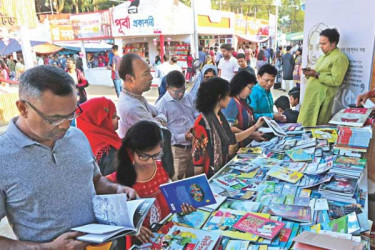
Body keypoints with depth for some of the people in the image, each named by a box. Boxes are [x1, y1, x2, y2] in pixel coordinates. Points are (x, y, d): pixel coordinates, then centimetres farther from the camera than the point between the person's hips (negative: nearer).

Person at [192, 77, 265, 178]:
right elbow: (197, 153, -20)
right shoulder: (202, 122, -22)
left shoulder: (220, 116, 5)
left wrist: (255, 127, 14)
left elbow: (231, 138, 14)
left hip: (222, 170, 8)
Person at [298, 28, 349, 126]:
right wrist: (310, 73, 3)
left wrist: (316, 74, -19)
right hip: (312, 95, 9)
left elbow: (336, 81, -17)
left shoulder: (339, 58, -9)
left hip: (321, 98, -9)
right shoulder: (324, 56, 20)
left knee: (314, 128, -7)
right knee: (305, 125, 9)